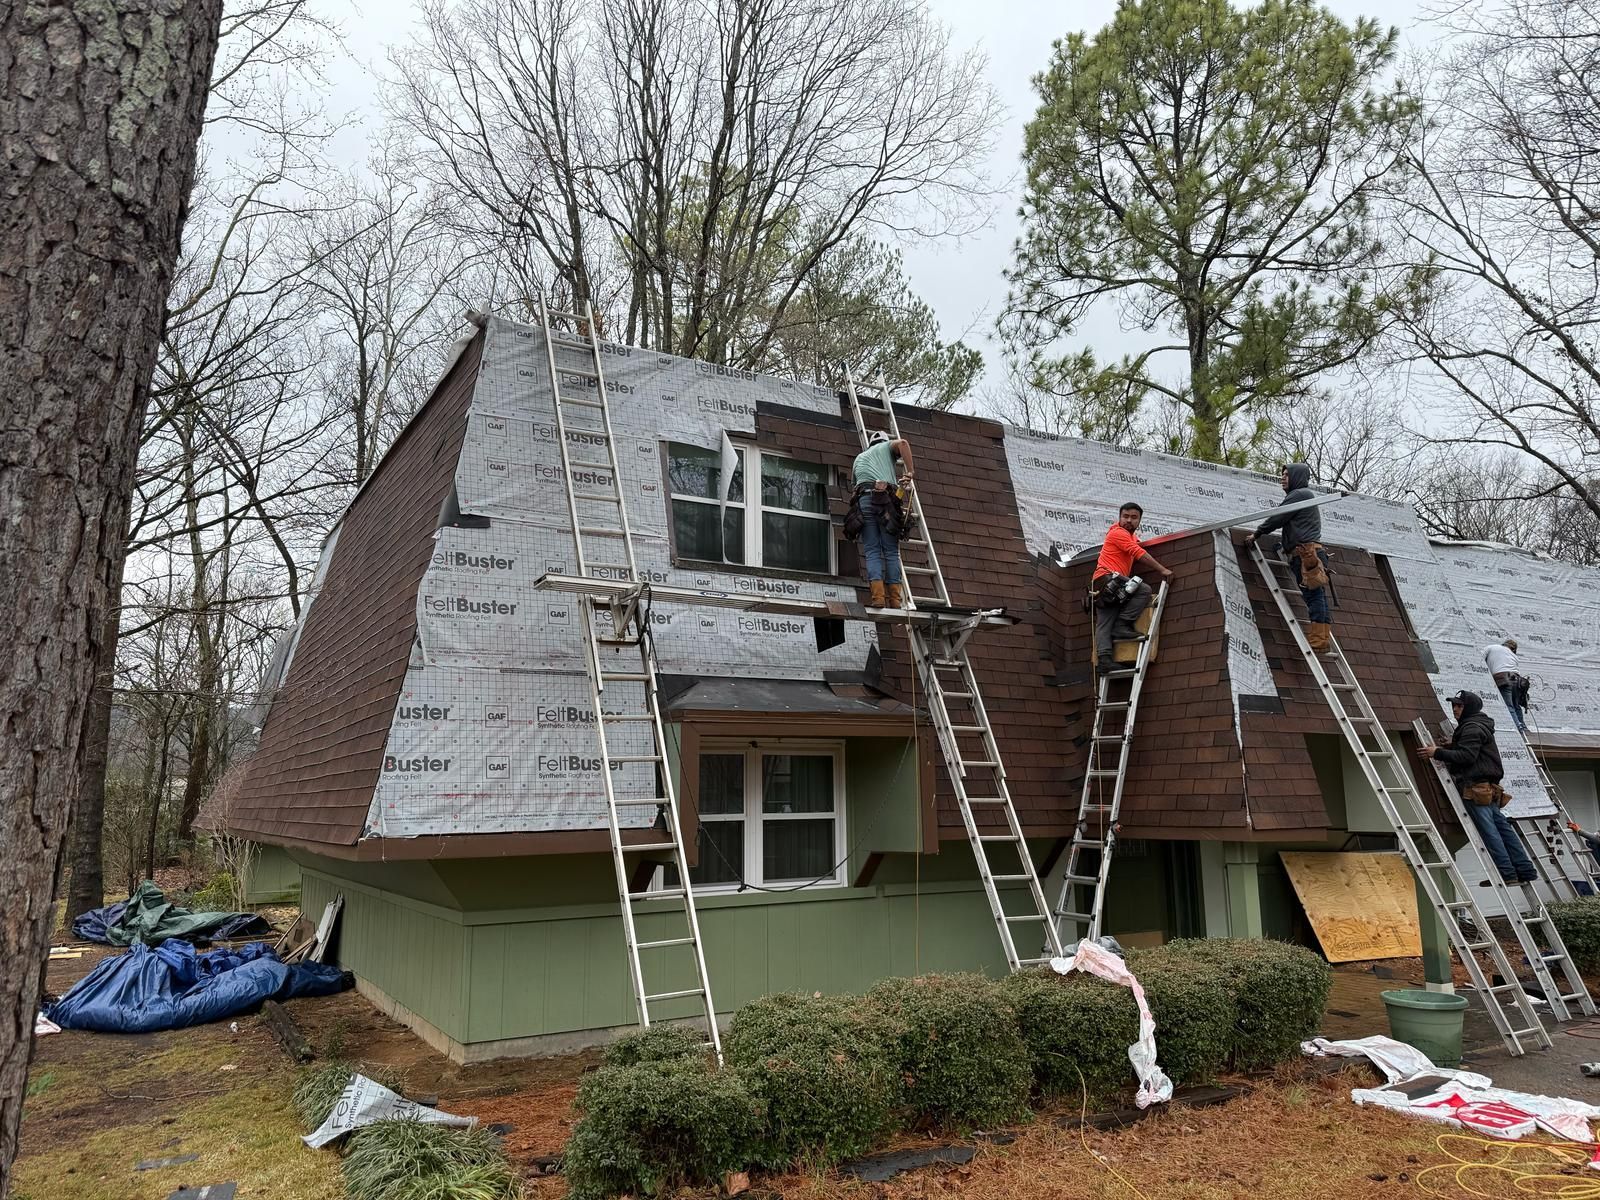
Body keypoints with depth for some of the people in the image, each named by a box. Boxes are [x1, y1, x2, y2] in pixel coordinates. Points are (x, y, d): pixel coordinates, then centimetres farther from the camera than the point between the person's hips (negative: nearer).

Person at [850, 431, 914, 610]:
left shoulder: (859, 457, 35)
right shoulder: (887, 446, 24)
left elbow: (854, 480, 35)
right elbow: (903, 443, 2)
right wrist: (910, 471, 4)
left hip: (864, 499, 2)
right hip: (886, 498, -2)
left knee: (872, 551, -4)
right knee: (891, 551, -1)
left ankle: (878, 597, -20)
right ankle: (895, 599, -9)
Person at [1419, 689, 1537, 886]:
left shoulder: (1472, 728, -10)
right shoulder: (1479, 725, 23)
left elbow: (1467, 756, -19)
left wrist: (1438, 753, -17)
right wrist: (1454, 745, 24)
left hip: (1476, 786, -11)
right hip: (1488, 788, 11)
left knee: (1488, 830, -10)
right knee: (1502, 827, 10)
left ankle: (1507, 873, -11)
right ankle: (1525, 870, 11)